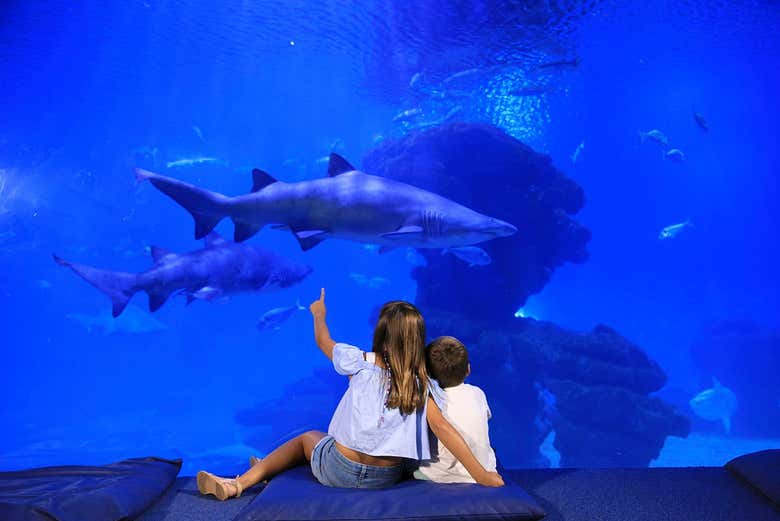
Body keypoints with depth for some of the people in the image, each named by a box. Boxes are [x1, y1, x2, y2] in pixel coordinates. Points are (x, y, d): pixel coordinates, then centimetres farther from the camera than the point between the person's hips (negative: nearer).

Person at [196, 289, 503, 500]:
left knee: (307, 437, 29)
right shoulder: (421, 383, -8)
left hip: (339, 472, -2)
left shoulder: (361, 363, -12)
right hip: (386, 479, 3)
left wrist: (319, 314, 26)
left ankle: (240, 483, 22)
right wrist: (481, 476, -14)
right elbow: (441, 426, -17)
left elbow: (323, 341, 6)